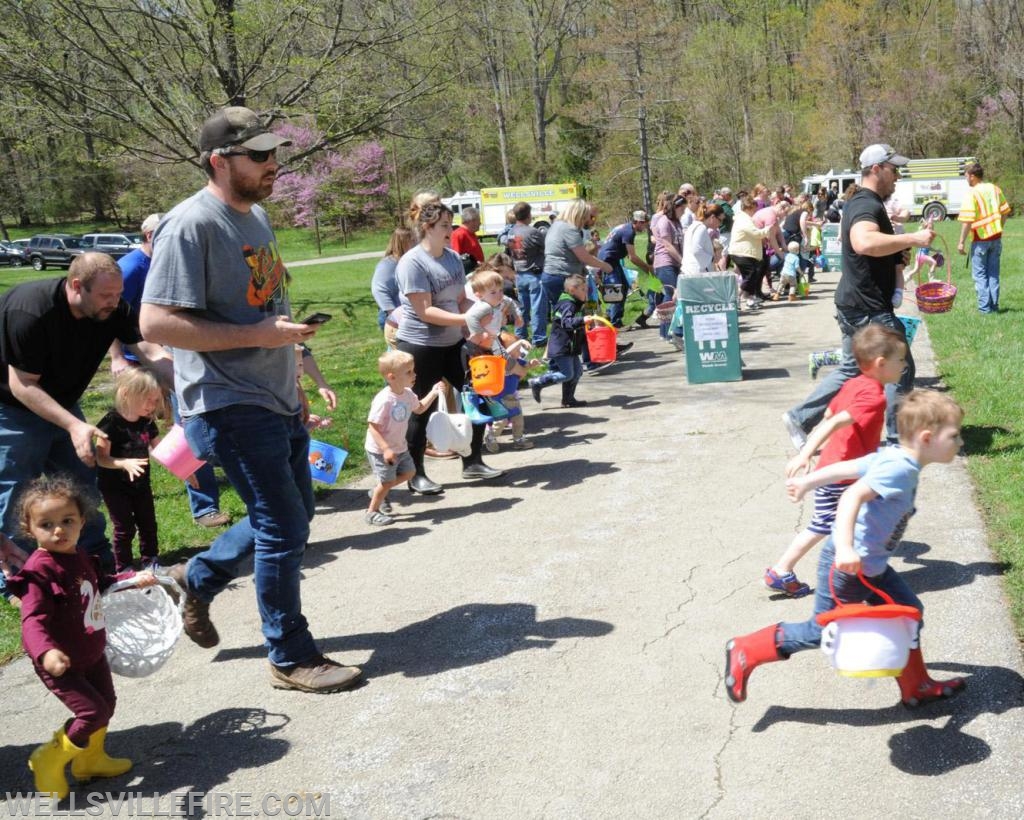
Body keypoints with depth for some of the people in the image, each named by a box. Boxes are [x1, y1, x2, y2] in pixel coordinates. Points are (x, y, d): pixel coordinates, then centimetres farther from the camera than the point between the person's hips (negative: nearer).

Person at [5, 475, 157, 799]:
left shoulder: (78, 556, 0)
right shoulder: (39, 571, -27)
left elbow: (99, 584, 21)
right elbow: (33, 621, -35)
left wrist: (133, 579, 10)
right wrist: (45, 652, -52)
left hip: (91, 654, 9)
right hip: (61, 664, -9)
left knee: (106, 703, 20)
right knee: (93, 712, -11)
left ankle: (91, 760, 42)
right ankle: (49, 761, 11)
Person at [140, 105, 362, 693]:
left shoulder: (257, 215, 12)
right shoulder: (192, 225, -17)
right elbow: (156, 322, -23)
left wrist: (297, 379, 20)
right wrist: (258, 335, -24)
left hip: (278, 401, 9)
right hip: (230, 407, -9)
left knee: (291, 517, 19)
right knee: (283, 528, -3)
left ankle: (198, 578, 39)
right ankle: (292, 659, 15)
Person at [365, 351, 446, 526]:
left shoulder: (407, 394, -3)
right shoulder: (383, 400, -29)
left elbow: (419, 408, 18)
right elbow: (372, 427, -27)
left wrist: (433, 393, 7)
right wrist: (386, 449, -31)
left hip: (399, 447, 8)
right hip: (380, 450, -8)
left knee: (409, 472, 17)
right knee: (388, 481, -1)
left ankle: (378, 492, 35)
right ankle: (372, 512, 20)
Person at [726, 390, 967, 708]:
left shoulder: (891, 458, 2)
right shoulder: (900, 468, -25)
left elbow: (845, 468, 11)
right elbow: (853, 495, -38)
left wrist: (807, 481, 25)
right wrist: (844, 548, -49)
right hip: (847, 567, -10)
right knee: (820, 631, 3)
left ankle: (916, 687, 29)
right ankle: (745, 652, 14)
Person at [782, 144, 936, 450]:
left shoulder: (860, 203, 16)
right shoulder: (868, 206, -19)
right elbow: (864, 242, -41)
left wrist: (898, 251, 21)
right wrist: (912, 238, -37)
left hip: (855, 305, 10)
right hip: (870, 309, -10)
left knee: (851, 370, 17)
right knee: (901, 369, 1)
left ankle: (800, 418, 17)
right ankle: (898, 442, 10)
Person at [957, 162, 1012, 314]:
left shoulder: (972, 194, -15)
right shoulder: (995, 189, 4)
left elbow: (967, 221, -19)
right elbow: (1005, 212, 10)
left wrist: (961, 242, -13)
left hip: (981, 239, -6)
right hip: (996, 237, 6)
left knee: (980, 274, 3)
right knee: (993, 273, 13)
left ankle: (984, 307, 1)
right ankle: (994, 305, 14)